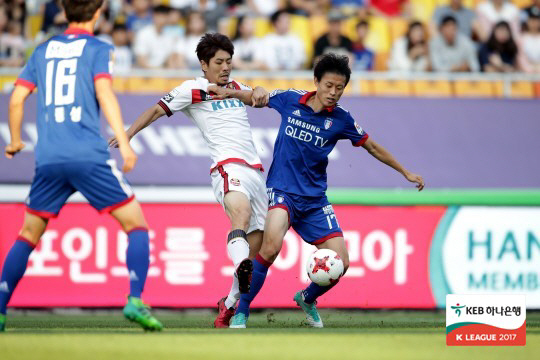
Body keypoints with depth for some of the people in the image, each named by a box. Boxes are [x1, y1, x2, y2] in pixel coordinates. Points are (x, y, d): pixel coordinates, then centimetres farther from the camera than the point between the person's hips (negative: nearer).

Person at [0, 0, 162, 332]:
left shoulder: (43, 51, 16)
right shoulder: (97, 49, 4)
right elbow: (104, 92, -11)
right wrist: (124, 143, -15)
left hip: (48, 158, 4)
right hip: (90, 156, -4)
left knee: (29, 234, 16)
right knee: (136, 224, 4)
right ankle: (135, 301, -13)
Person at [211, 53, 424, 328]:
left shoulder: (340, 119, -1)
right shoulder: (290, 100, -4)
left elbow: (372, 148, 13)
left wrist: (406, 172, 17)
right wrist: (229, 93, 0)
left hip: (314, 199, 3)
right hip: (282, 191, -3)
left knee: (339, 264, -4)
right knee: (271, 246, -31)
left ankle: (307, 299, 29)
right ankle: (241, 312, -18)